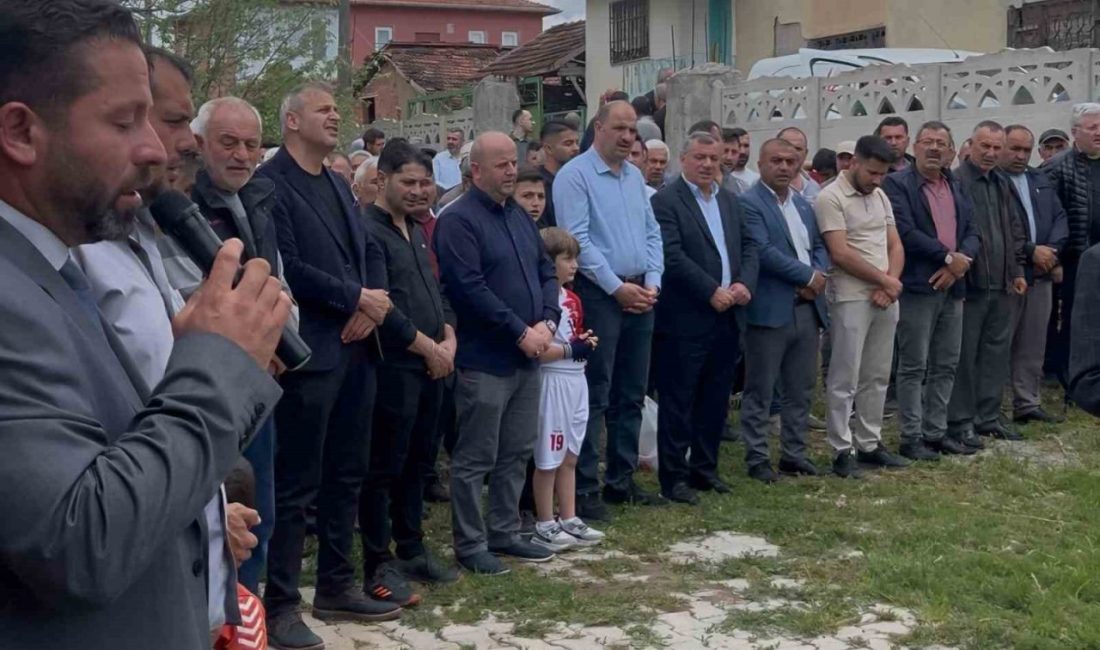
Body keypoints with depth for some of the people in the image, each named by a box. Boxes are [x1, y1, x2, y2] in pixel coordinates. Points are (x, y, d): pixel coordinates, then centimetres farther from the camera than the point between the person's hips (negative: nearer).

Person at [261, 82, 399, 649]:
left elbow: (370, 249, 14)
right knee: (295, 484, -2)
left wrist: (372, 307, -5)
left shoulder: (338, 185, 17)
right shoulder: (271, 183, -10)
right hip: (308, 353, -8)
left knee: (346, 474, 15)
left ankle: (336, 587, 27)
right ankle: (280, 604, 9)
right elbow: (288, 268, -19)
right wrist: (360, 298, -12)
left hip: (355, 348, 9)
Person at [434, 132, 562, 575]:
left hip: (528, 357, 8)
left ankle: (504, 533, 28)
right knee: (475, 459, 2)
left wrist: (547, 322, -3)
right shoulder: (459, 221, -12)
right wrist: (520, 331, -18)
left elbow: (547, 272, 15)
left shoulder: (519, 216, 14)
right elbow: (470, 288, -20)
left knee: (517, 453, 15)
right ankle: (470, 545, 13)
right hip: (484, 360, -8)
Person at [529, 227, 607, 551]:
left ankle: (569, 520, 25)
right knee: (548, 458, 2)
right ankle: (545, 526, 12)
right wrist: (571, 349, -19)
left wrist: (587, 342, 4)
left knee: (569, 455, 15)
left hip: (576, 382, 9)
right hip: (552, 383, -9)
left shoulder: (572, 299, 12)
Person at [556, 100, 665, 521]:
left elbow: (652, 233, 16)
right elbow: (577, 240, -15)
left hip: (641, 294, 7)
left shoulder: (635, 177, 15)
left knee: (631, 394, 12)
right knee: (594, 396, -4)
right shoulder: (575, 175, -8)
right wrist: (617, 288, -15)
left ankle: (621, 480, 23)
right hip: (599, 293, -7)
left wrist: (652, 282, 1)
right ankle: (583, 489, 3)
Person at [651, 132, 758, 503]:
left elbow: (748, 246, 14)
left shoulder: (730, 201, 16)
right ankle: (673, 476, 8)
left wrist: (745, 283, -4)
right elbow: (672, 256, -17)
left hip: (727, 316, 7)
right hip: (685, 319, -7)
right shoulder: (666, 202, -8)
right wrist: (712, 291, -17)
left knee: (715, 399, 13)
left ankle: (705, 467, 25)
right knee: (678, 400, 0)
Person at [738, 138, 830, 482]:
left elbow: (819, 246, 15)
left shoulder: (803, 204, 17)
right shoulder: (748, 203, -9)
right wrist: (808, 276, -12)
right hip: (770, 310, -7)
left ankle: (794, 454, 22)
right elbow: (764, 251, -18)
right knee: (760, 391, 1)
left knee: (801, 390, 12)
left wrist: (817, 276, -6)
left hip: (807, 308, 8)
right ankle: (757, 458, 9)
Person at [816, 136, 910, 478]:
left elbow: (895, 246, 13)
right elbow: (840, 254, -16)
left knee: (877, 377, 12)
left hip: (885, 299, 7)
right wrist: (885, 280, -8)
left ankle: (869, 444, 21)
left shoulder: (880, 196, 13)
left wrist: (889, 286, -5)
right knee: (844, 380, -2)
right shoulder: (831, 197, -10)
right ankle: (841, 452, 4)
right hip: (851, 299, -7)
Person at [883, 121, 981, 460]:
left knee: (946, 366, 11)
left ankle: (936, 432, 20)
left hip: (952, 286, 7)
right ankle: (911, 437, 5)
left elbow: (972, 232, 11)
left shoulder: (957, 187, 16)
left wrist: (960, 262, -9)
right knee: (914, 367, -2)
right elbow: (905, 231, -16)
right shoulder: (897, 184, -5)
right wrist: (948, 257, -14)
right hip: (917, 287, -7)